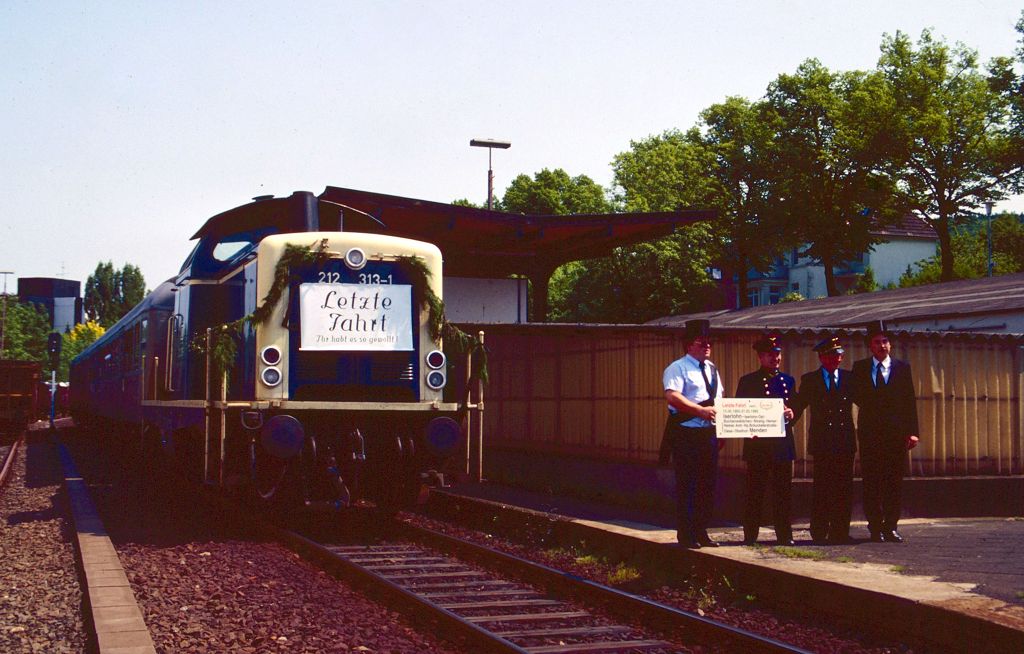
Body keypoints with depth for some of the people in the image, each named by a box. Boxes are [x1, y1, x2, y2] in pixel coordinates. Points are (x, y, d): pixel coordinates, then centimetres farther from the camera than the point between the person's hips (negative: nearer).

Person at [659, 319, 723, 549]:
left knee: (707, 484, 11)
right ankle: (686, 534, 6)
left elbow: (719, 399, 24)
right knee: (686, 484, -2)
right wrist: (700, 410, -27)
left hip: (709, 433, 8)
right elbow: (672, 396, -23)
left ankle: (701, 531, 21)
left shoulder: (711, 368, 17)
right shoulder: (678, 368, -8)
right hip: (686, 434, -8)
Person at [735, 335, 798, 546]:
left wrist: (791, 414, -5)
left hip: (783, 442, 4)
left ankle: (785, 535, 12)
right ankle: (750, 536, 5)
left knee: (783, 491, 6)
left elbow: (796, 408, 18)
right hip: (758, 444, -4)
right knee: (755, 491, 0)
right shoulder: (748, 382, 3)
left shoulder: (788, 381, 16)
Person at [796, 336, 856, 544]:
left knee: (844, 487, 2)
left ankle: (840, 532, 8)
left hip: (845, 441, 2)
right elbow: (799, 405, 4)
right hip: (822, 441, -2)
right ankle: (819, 533, 7)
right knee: (821, 488, 1)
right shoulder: (809, 379, 5)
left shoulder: (849, 378, 10)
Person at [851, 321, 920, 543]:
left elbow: (910, 401, 5)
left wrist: (912, 431, -2)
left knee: (894, 482, 1)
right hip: (870, 433, 0)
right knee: (872, 482, 0)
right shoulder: (860, 367, 8)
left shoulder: (902, 367, 9)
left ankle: (891, 527, 6)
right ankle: (875, 527, 5)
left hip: (897, 433, 1)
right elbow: (856, 395, 7)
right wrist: (872, 409, -9)